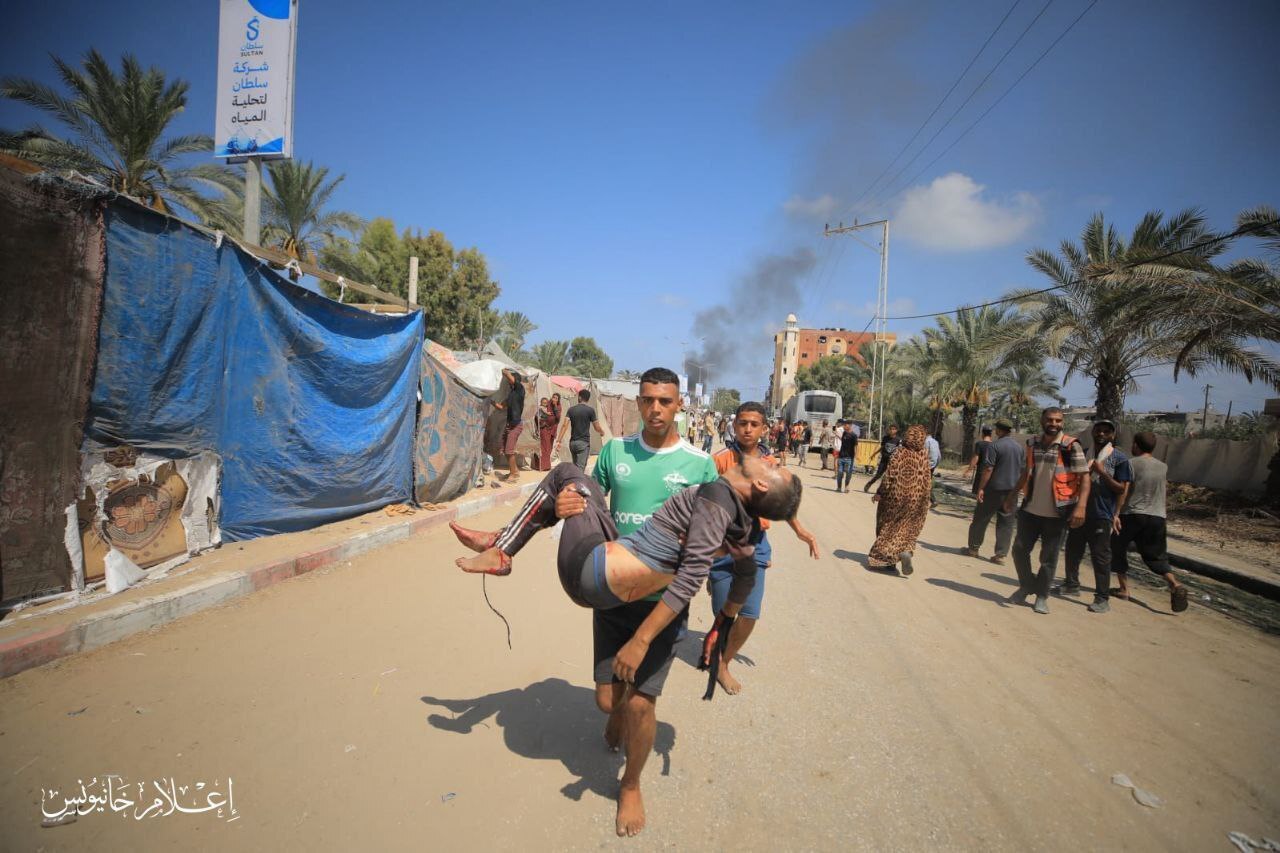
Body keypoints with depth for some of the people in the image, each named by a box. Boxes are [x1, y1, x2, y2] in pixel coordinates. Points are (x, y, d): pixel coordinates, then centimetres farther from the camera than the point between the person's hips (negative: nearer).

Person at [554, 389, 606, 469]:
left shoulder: (571, 409, 4)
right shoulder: (590, 410, -5)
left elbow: (564, 425, -6)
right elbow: (597, 428, -2)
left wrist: (558, 441, -8)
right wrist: (602, 432, 22)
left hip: (572, 442, 4)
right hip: (584, 442, -4)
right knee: (580, 468, -8)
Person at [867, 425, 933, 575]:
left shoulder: (900, 452, -11)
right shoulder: (924, 455, -2)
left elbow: (890, 474, -15)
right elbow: (927, 480, 2)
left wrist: (879, 493, -9)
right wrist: (924, 500, 13)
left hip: (895, 495, -2)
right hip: (915, 498, 2)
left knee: (888, 526, 13)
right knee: (908, 529, 11)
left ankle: (883, 556, 18)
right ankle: (906, 551, -14)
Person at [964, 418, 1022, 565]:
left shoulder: (994, 445, -12)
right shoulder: (1020, 448, 8)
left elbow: (988, 469, -17)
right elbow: (1023, 471, 13)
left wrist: (981, 488, -13)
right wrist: (1016, 490, 21)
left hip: (994, 489, -5)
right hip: (1012, 491, 5)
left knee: (981, 519, 8)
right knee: (1006, 523, 7)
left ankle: (974, 548, 17)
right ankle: (1001, 555, 7)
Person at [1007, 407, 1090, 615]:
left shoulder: (1071, 446, -9)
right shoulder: (1032, 444, 5)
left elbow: (1084, 478, -13)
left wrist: (1081, 506, -24)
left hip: (1057, 513, -4)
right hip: (1030, 509, 4)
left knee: (1049, 558, 6)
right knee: (1019, 549, 9)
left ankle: (1042, 596, 22)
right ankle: (1026, 587, 30)